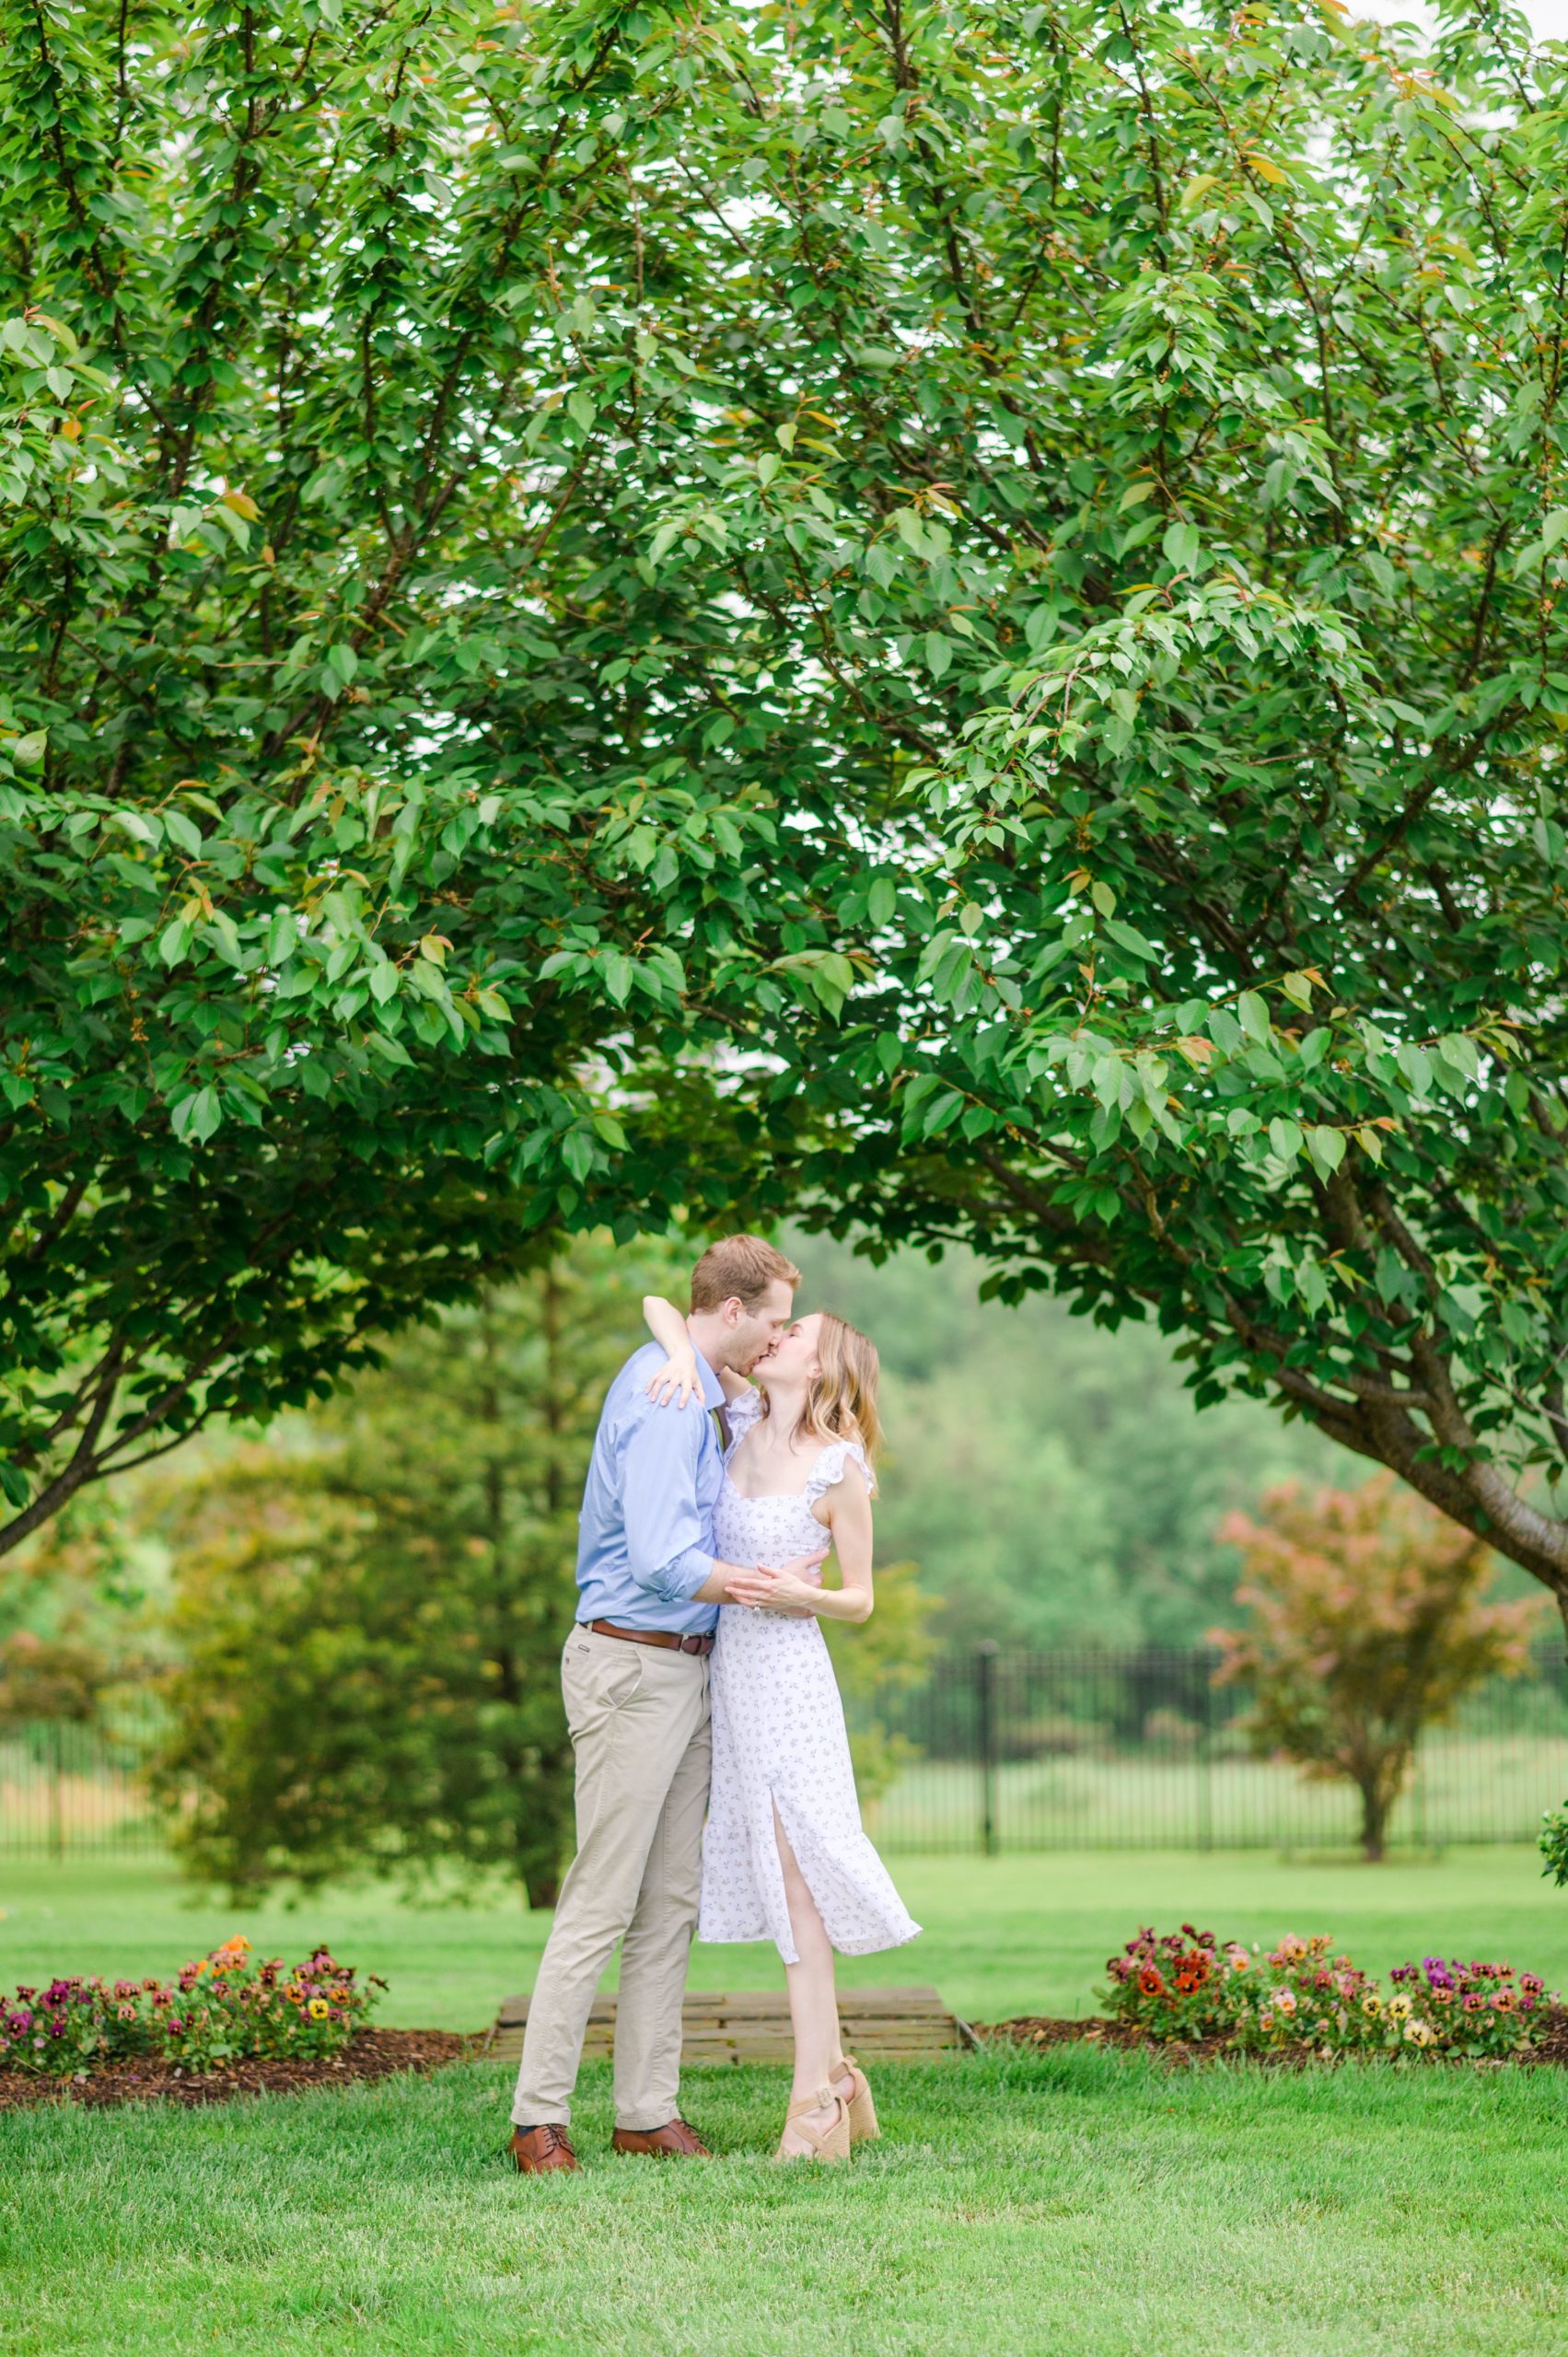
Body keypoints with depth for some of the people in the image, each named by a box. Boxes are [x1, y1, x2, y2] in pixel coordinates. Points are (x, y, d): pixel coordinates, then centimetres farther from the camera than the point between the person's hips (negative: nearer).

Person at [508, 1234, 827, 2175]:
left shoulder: (695, 1391, 16)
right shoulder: (663, 1404, -17)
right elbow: (664, 1562, -25)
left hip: (687, 1668, 10)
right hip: (633, 1665, -10)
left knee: (672, 1904, 8)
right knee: (601, 1904, -8)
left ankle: (649, 2111, 11)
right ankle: (540, 2117, -3)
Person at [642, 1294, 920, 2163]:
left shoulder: (841, 1471, -10)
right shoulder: (746, 1412, 4)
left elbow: (860, 1599, -2)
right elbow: (659, 1305, 4)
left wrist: (797, 1595, -21)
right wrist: (682, 1353, -17)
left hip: (787, 1676, -7)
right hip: (727, 1670, 7)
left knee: (795, 1881, -9)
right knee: (777, 1883, 10)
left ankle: (813, 2104, -9)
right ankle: (838, 2082, 17)